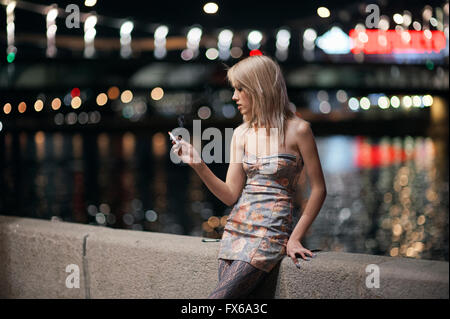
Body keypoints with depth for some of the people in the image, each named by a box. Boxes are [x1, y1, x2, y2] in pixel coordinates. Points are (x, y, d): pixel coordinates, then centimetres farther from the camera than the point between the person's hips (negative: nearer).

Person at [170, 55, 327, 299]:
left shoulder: (297, 130, -6)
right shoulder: (241, 134, 9)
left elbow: (318, 189, -3)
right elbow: (231, 195, 4)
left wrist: (295, 238, -7)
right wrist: (197, 164, -8)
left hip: (271, 233, -5)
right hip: (236, 229, 5)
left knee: (219, 296, -17)